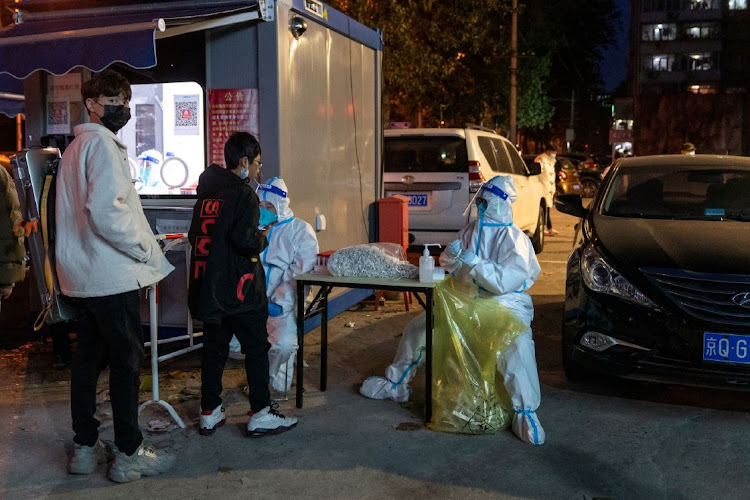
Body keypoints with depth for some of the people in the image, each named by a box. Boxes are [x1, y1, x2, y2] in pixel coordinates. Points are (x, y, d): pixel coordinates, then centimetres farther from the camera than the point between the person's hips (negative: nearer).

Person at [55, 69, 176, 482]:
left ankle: (84, 447, 24)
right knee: (127, 360, -1)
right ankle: (129, 455, 8)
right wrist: (148, 251, -13)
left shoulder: (77, 146, 19)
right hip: (112, 275, -10)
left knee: (89, 357, 14)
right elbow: (106, 211, -25)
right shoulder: (102, 144, -13)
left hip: (83, 275, 10)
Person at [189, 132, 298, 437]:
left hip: (207, 286, 7)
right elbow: (244, 238, -23)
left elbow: (194, 235, 16)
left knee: (214, 348, 14)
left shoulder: (206, 193, 11)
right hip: (239, 289, -7)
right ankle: (260, 415, 8)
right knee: (256, 348, 3)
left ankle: (209, 413, 20)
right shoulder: (243, 194, -12)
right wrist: (262, 239, -4)